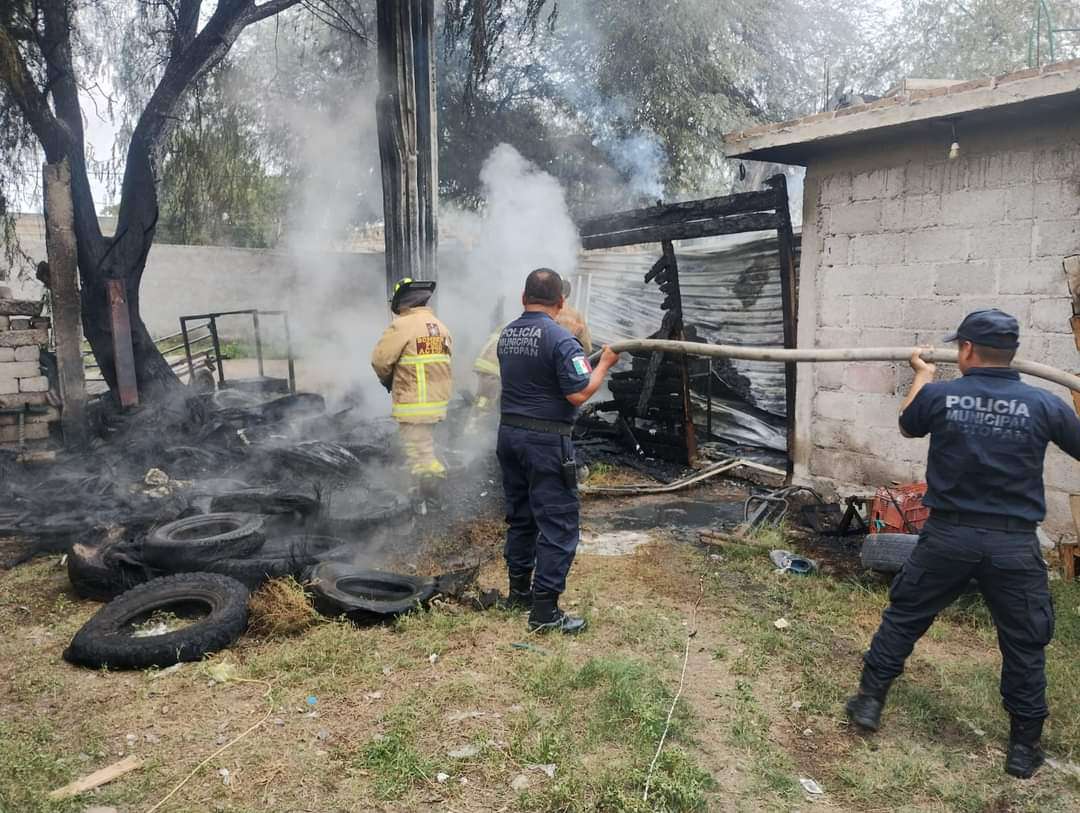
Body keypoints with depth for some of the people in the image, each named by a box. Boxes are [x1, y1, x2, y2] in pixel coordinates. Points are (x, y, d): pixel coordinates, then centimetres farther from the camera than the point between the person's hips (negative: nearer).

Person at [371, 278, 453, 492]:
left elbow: (380, 360, -13)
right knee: (426, 446, 25)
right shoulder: (441, 326, 9)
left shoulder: (402, 326, -15)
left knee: (420, 457, -2)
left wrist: (387, 380, 7)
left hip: (413, 404, -8)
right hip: (438, 400, 8)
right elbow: (446, 357, 11)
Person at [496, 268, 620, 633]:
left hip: (509, 434, 8)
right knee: (558, 524, -1)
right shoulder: (559, 337, -16)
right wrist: (605, 363, -4)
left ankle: (519, 590, 31)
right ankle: (545, 610, 1)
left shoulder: (507, 334, 8)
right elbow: (578, 395, -19)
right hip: (545, 441, -8)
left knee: (520, 515, 18)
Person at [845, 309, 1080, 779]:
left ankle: (869, 703, 25)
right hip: (1014, 545, 0)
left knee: (903, 617, 16)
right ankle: (1024, 747, 26)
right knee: (1025, 644, 16)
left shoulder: (938, 396, -6)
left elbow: (907, 426, 16)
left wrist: (922, 377, 31)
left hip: (948, 536, 0)